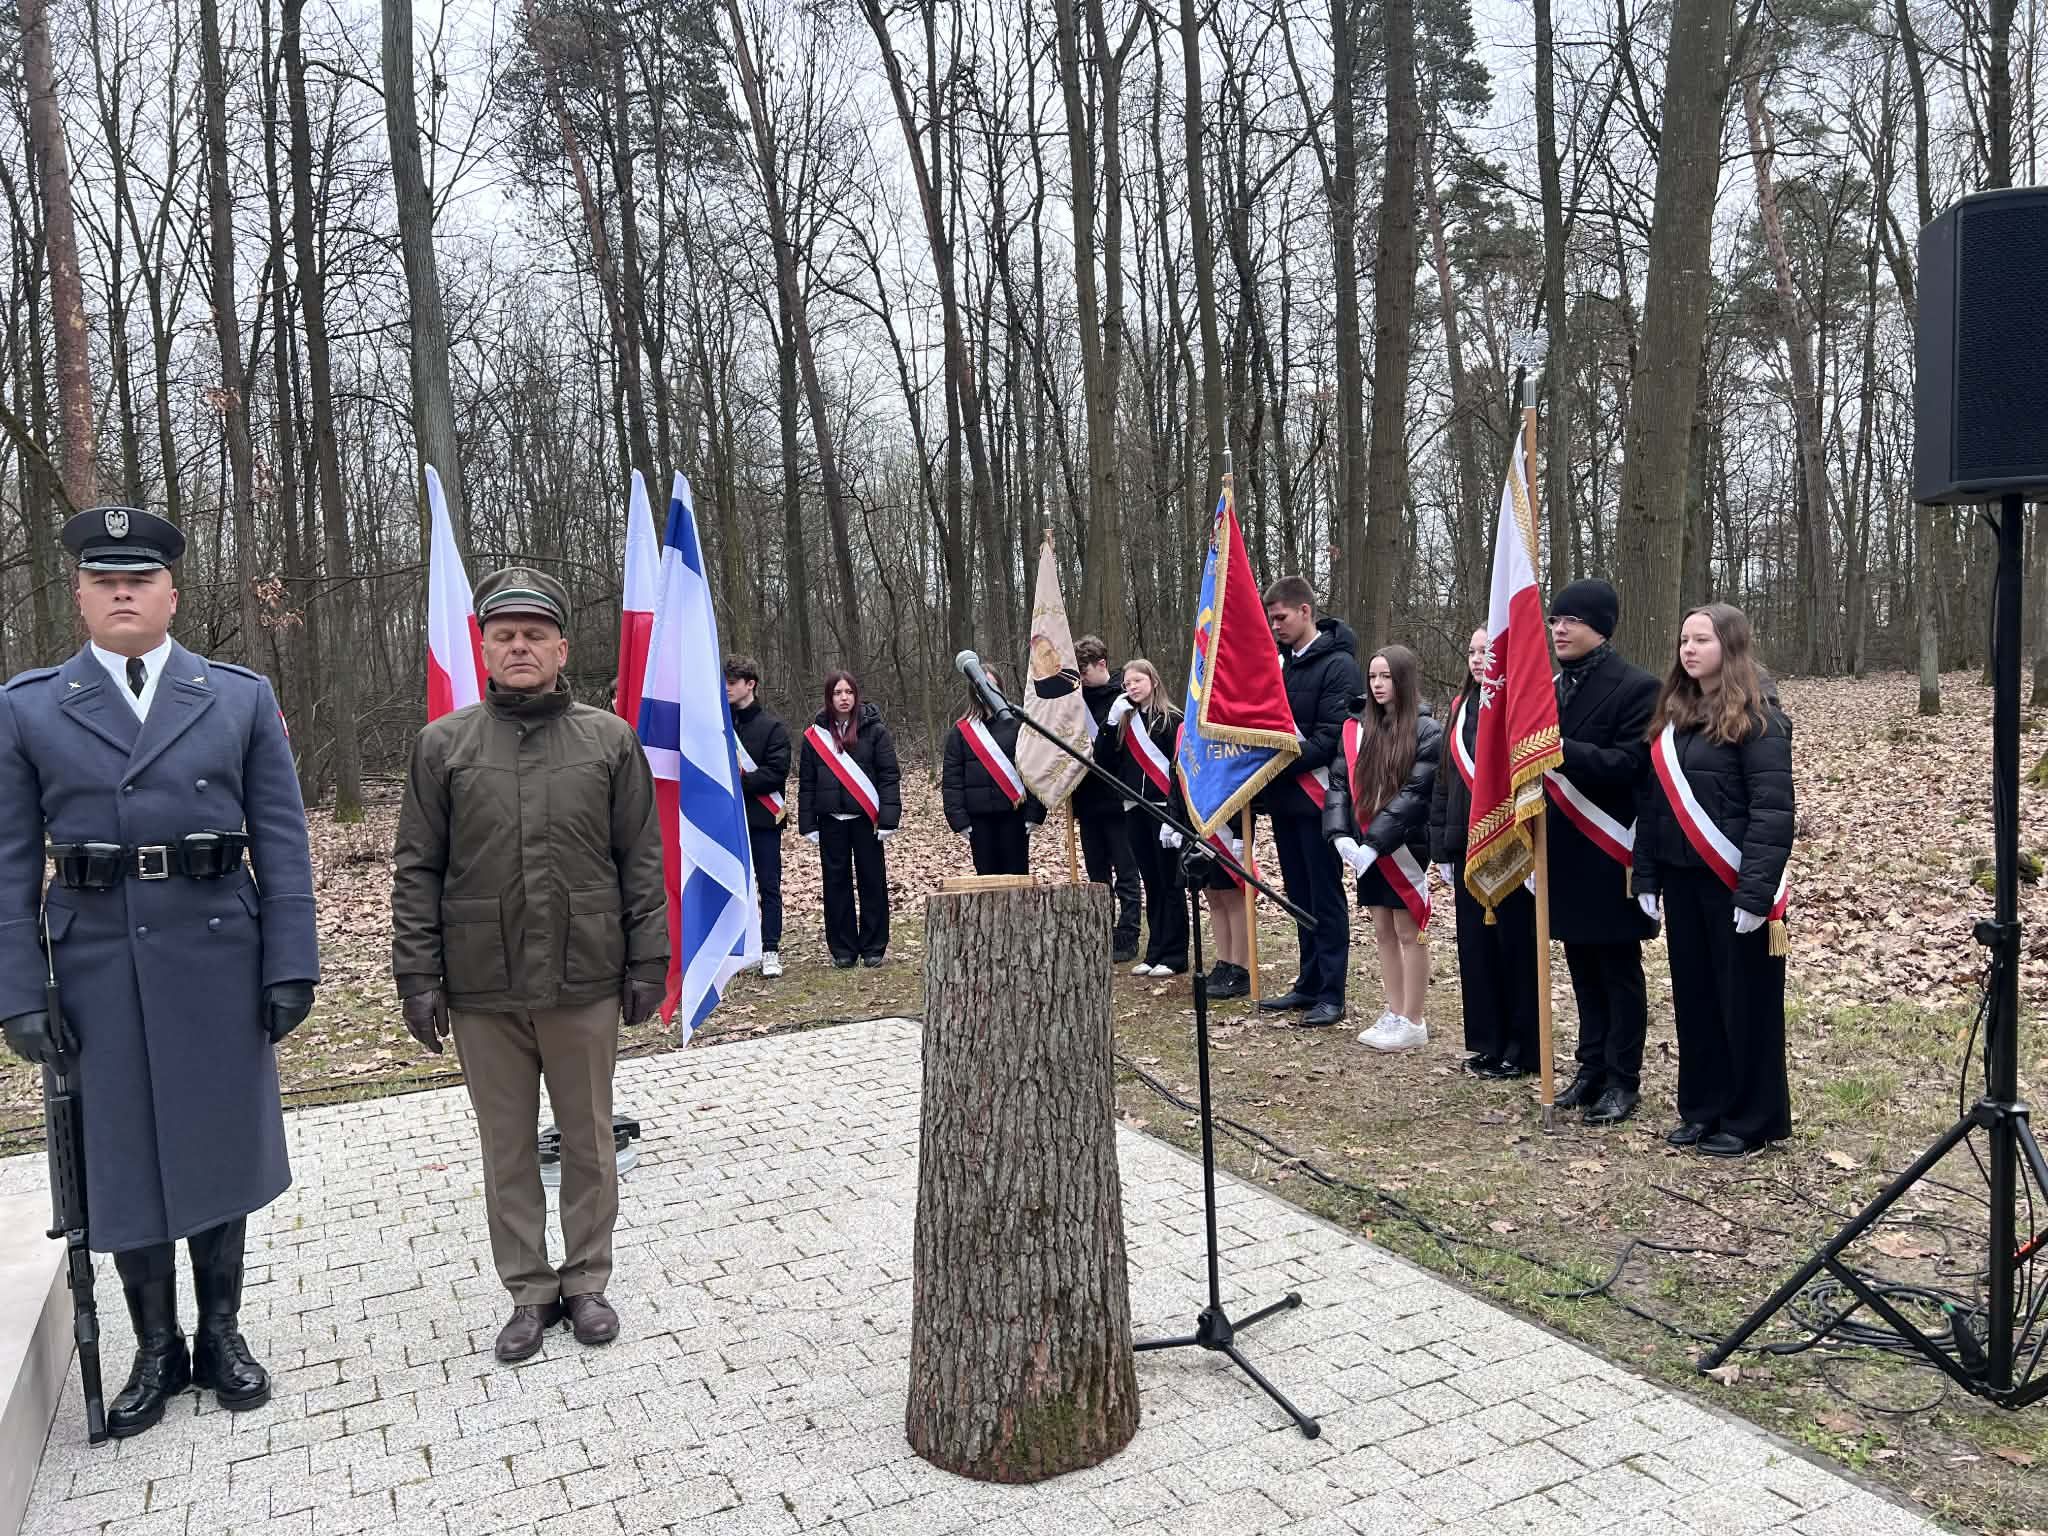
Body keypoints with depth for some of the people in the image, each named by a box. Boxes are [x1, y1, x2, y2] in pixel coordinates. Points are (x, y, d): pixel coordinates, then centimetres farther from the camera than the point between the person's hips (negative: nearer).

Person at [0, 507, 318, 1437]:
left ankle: (221, 1332, 30)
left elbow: (282, 843, 0)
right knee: (120, 1161, 10)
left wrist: (291, 966, -6)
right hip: (99, 972, 0)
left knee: (220, 1145, 11)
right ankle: (155, 1349, 28)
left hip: (220, 960, 0)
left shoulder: (242, 697, 2)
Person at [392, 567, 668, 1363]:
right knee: (507, 1148, 11)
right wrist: (417, 975, -2)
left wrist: (647, 961, -1)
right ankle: (529, 1292, 26)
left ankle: (587, 1282, 27)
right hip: (482, 988, 1)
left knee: (589, 1142, 11)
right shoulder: (442, 744, 3)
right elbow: (417, 870, 3)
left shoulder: (611, 739, 2)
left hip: (586, 983, 0)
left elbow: (641, 860, 3)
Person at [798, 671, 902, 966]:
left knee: (872, 881, 3)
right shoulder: (815, 734, 6)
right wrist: (807, 824, 2)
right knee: (836, 883, 6)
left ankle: (874, 947, 13)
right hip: (831, 821, 2)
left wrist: (888, 819, -12)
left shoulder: (874, 730, -1)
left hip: (866, 818, -2)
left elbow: (889, 776, -4)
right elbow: (806, 782, 8)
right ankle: (843, 949, 14)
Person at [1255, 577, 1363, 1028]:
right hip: (1283, 799, 7)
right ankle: (1309, 983, 23)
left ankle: (1331, 995, 5)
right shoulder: (1279, 662, 13)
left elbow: (1332, 736, -18)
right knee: (1300, 897, 13)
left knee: (1325, 897, -1)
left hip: (1316, 797, -7)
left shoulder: (1338, 665, -10)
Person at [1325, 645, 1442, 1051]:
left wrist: (1375, 842, -21)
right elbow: (1339, 782, 5)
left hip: (1404, 847, -5)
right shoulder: (1357, 727, 8)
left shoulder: (1426, 730, -8)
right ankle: (1394, 1014, 22)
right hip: (1366, 849, 5)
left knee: (1408, 932, 3)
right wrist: (1341, 835, -9)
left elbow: (1414, 793, -15)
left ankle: (1413, 1023, 12)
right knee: (1383, 931, 12)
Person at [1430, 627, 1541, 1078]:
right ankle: (1486, 1044, 22)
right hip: (1469, 846, 7)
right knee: (1475, 945, 10)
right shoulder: (1462, 707, 12)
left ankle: (1522, 1049, 13)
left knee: (1515, 945, 2)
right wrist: (1442, 847, 11)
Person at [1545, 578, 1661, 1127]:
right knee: (1583, 968, 14)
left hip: (1607, 856, -6)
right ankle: (1592, 1068, 24)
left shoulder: (1636, 688, -9)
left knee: (1619, 971, 5)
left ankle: (1623, 1081, 14)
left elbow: (1627, 764, -19)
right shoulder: (1555, 686, 12)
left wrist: (1559, 748, -28)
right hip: (1564, 852, 6)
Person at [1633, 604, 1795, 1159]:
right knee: (1693, 997, 12)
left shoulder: (1757, 716, -10)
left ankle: (1751, 1119, 15)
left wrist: (1757, 889, -22)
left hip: (1732, 881, -7)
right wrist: (1646, 876, 7)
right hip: (1682, 879, 7)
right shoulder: (1673, 715, 11)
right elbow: (1653, 799, 12)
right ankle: (1703, 1108, 24)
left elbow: (1772, 807, -16)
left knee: (1744, 999, 4)